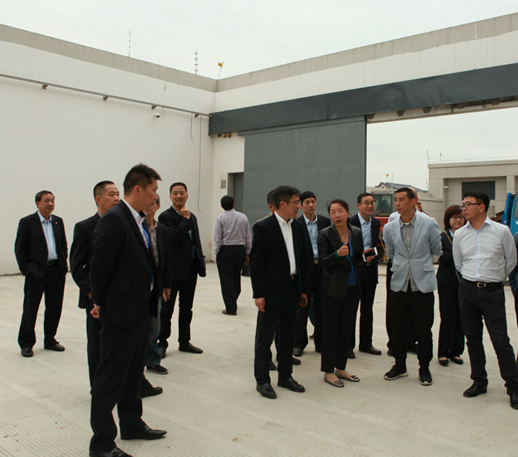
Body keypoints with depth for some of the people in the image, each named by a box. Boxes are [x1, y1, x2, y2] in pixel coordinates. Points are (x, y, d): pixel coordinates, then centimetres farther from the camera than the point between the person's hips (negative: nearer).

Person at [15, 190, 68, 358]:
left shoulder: (58, 221, 10)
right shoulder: (27, 222, -3)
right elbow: (19, 249, -3)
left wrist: (63, 264, 7)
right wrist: (26, 269, -8)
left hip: (57, 271, 4)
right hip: (36, 272, -4)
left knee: (54, 308, 10)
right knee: (30, 309, 4)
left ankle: (50, 340, 24)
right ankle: (26, 343, 16)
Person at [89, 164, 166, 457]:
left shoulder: (140, 221, 10)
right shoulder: (114, 220, -19)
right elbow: (100, 266, -17)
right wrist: (100, 303, -6)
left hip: (140, 309, 9)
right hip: (121, 311, -9)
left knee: (133, 373, 21)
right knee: (111, 377, 3)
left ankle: (132, 425, 37)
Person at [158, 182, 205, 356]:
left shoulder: (192, 217, 14)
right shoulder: (165, 216, -8)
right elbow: (174, 237, -24)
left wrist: (200, 262, 10)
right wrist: (185, 218, -15)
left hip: (191, 268, 7)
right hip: (173, 269, -6)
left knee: (186, 308, 15)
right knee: (166, 309, 5)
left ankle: (184, 342, 26)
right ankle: (162, 343, 16)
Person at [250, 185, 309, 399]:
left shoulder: (298, 228, 8)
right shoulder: (263, 227, -11)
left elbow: (303, 260, 11)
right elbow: (256, 262, -13)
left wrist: (303, 290, 9)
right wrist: (258, 294, -16)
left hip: (292, 291, 6)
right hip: (271, 291, -6)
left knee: (288, 336, 15)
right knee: (265, 337, 4)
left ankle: (285, 376, 29)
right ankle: (262, 381, 15)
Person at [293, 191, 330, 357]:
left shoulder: (325, 221, 6)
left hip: (322, 268, 3)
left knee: (321, 306, 10)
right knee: (302, 306, 4)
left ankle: (320, 342, 21)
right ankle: (299, 343, 16)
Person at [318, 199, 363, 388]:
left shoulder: (357, 233, 6)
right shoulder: (325, 234, -8)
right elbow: (322, 262, -15)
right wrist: (337, 254, -29)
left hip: (352, 287, 5)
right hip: (333, 287, -5)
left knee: (346, 329, 11)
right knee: (330, 329, 0)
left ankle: (340, 368, 24)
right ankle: (328, 372, 11)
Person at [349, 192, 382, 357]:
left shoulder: (376, 223, 9)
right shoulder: (350, 222, -11)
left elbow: (375, 244, 15)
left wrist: (372, 256, -3)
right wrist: (361, 254, -22)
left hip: (370, 268, 6)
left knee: (367, 308, 13)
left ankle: (366, 343, 24)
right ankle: (348, 345, 12)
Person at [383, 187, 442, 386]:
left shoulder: (429, 224, -7)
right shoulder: (389, 228, 1)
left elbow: (437, 251, 8)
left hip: (423, 284, -2)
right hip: (400, 283, 3)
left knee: (424, 330, 5)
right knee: (398, 329, 9)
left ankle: (424, 368, 22)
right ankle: (400, 365, 26)